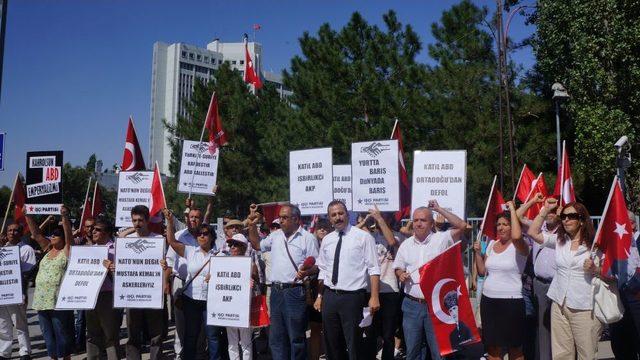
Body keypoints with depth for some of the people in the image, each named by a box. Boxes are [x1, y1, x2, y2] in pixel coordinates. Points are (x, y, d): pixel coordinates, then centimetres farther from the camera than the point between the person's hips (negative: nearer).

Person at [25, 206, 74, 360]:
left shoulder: (67, 251, -3)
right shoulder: (48, 249, 14)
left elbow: (69, 235, -18)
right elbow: (36, 233, 12)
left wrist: (65, 217, -29)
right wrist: (27, 215, 6)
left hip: (59, 301, -7)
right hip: (42, 300, 7)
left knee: (62, 333, 2)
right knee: (48, 334, 14)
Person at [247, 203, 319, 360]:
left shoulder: (307, 238, -5)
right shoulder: (276, 236, 14)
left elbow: (316, 266, -5)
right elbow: (257, 245, 27)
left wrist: (306, 272, -25)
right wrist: (252, 225, 16)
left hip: (295, 292, -6)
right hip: (276, 291, 6)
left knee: (296, 337, 1)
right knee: (276, 337, 12)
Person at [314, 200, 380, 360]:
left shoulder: (363, 237, -6)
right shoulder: (327, 240, 9)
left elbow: (373, 269, -8)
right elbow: (323, 270, 13)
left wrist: (374, 297, -15)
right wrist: (320, 296, 8)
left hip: (353, 297, -5)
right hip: (329, 297, 5)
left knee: (354, 345, 5)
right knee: (331, 345, 15)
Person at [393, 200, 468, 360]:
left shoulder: (441, 239, -3)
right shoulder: (406, 244, 9)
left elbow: (461, 226, -17)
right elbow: (398, 268, 18)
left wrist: (439, 209, -12)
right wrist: (400, 274, -5)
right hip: (411, 305, 4)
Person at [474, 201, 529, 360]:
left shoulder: (519, 246, -8)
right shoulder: (492, 244, 10)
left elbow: (517, 236, -34)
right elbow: (482, 271, 14)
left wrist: (512, 209, -23)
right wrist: (477, 252, 0)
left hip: (511, 301, -6)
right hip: (488, 300, 6)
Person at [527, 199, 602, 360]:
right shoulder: (559, 240, 9)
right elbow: (533, 232, 7)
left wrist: (594, 269, -20)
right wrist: (545, 209, 4)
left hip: (584, 308, -4)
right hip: (560, 305, 4)